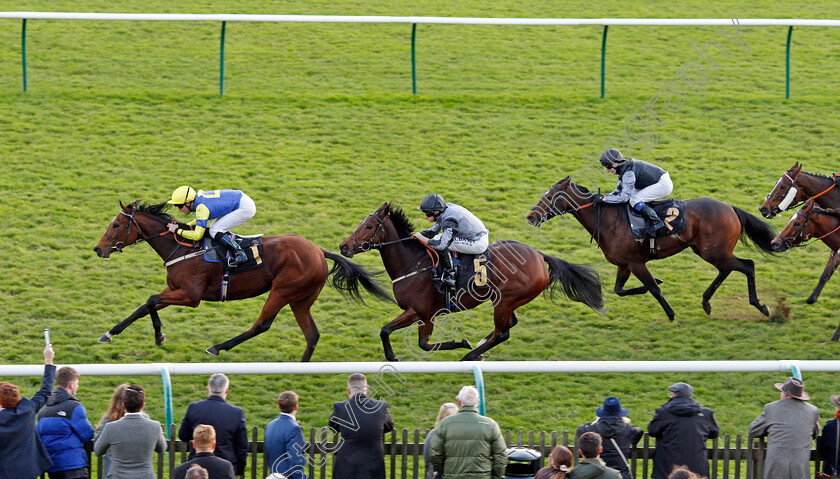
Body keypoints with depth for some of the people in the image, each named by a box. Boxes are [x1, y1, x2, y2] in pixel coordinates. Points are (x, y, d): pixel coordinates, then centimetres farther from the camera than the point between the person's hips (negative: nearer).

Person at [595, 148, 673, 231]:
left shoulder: (628, 173, -26)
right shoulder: (623, 169, 5)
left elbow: (624, 197, -28)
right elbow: (619, 190, 14)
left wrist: (604, 199, -23)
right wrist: (604, 196, 0)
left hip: (664, 185, -11)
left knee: (634, 200, -19)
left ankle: (657, 222, -22)